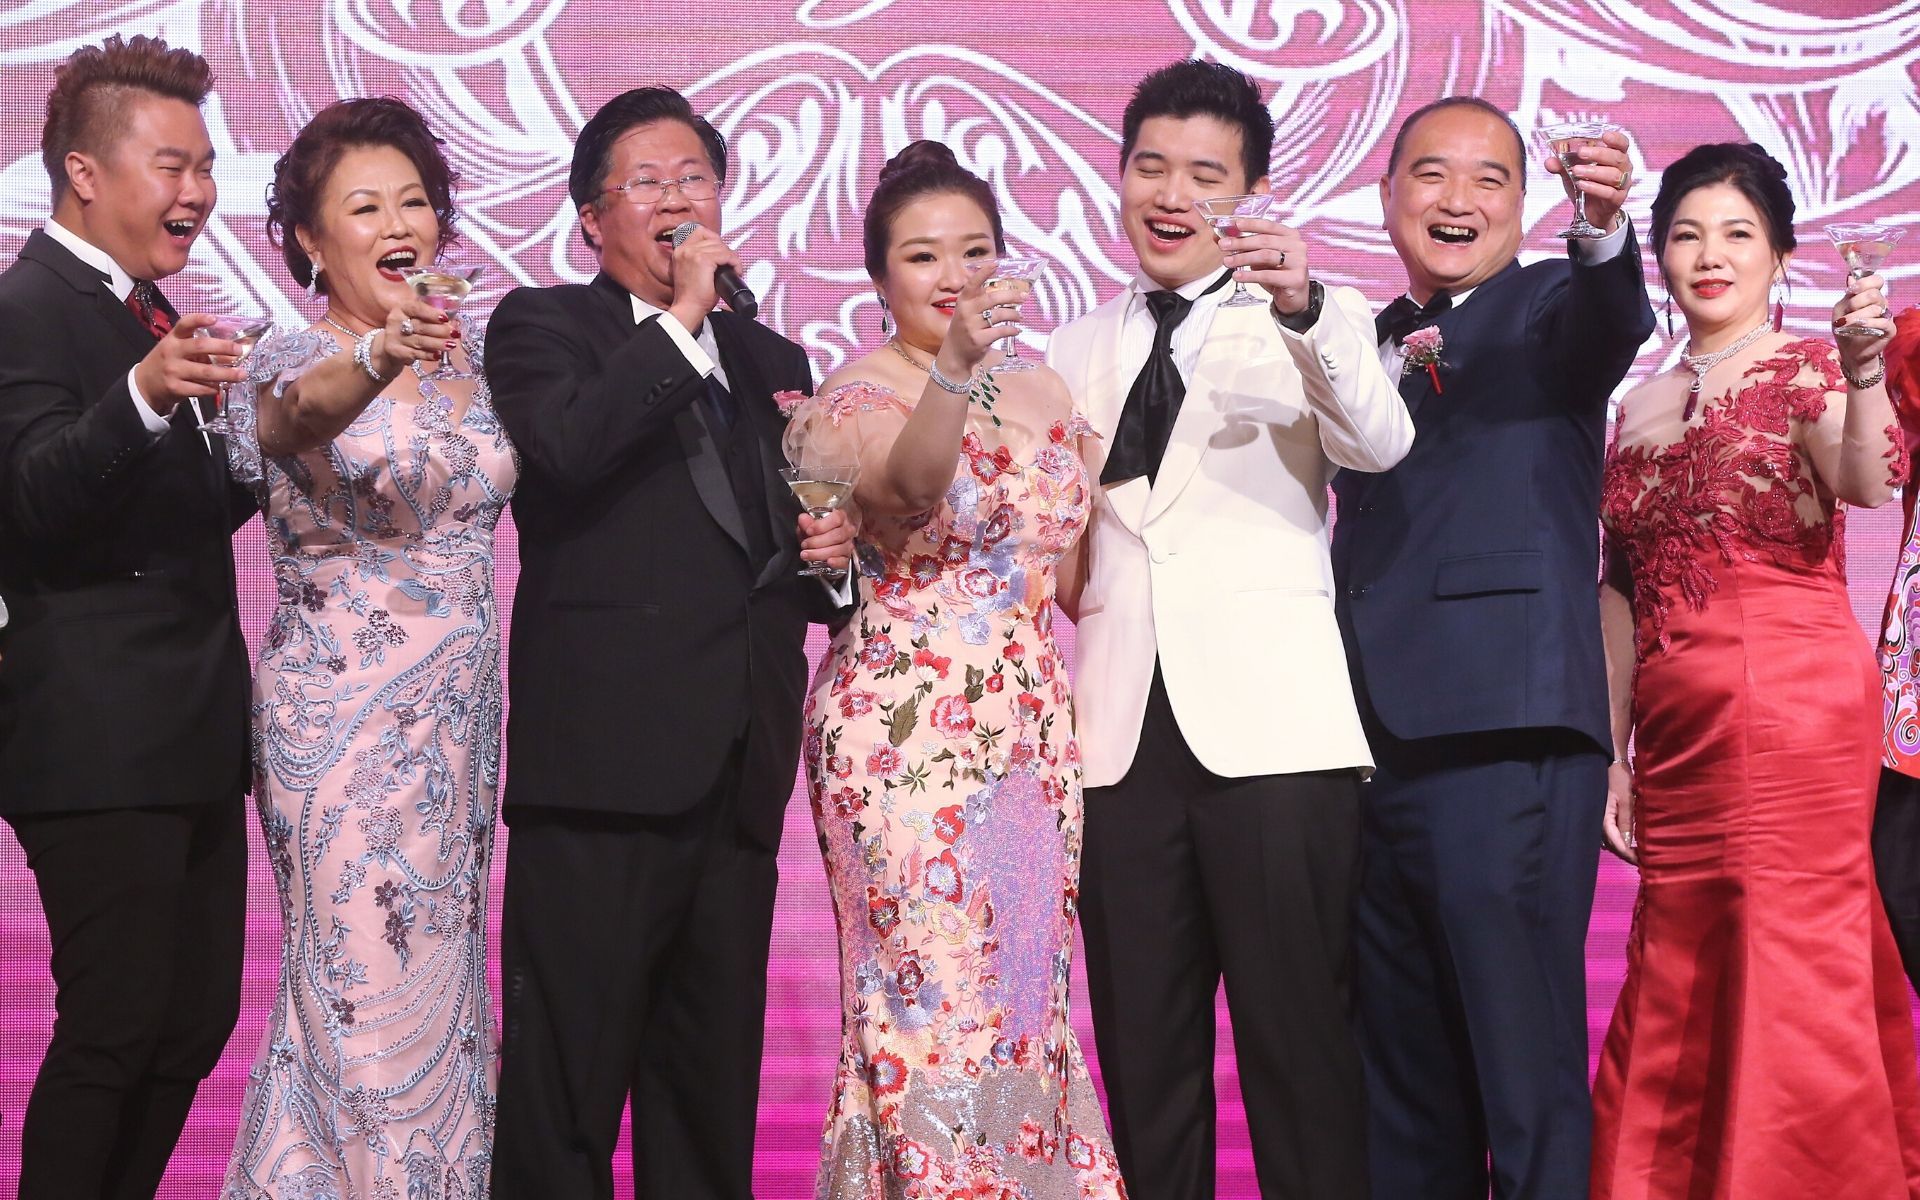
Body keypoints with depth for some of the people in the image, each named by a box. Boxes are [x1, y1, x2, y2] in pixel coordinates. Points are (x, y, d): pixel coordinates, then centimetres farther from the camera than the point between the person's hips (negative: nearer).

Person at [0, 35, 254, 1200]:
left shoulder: (151, 317, 17)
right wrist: (142, 395, -40)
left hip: (189, 739, 9)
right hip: (98, 741, -9)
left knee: (198, 1019, 12)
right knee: (114, 1025, -6)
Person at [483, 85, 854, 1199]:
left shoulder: (770, 359, 21)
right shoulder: (542, 324, 4)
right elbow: (566, 449, -19)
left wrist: (830, 555, 8)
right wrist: (684, 317, -13)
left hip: (740, 770, 6)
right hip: (603, 761, -6)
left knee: (714, 1086, 10)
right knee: (568, 1078, -5)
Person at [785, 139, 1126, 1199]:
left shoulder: (1045, 393, 11)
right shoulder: (859, 393, -6)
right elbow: (903, 487, -29)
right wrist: (955, 367, -44)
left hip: (1032, 737, 6)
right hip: (908, 740, -5)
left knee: (1026, 991, 9)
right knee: (933, 998, -6)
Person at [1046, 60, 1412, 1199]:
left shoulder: (1306, 323, 4)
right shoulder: (1080, 349, 17)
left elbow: (1379, 446, -16)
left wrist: (1308, 309, -31)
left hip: (1270, 725, -4)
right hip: (1125, 730, 4)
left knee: (1300, 1039, -6)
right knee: (1143, 1049, 7)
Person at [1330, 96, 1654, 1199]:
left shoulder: (1548, 309, 3)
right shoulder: (1367, 347, 19)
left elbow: (1613, 322, -19)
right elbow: (1359, 527, 16)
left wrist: (1604, 228, -42)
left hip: (1503, 741, -6)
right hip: (1374, 753, 6)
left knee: (1527, 1073, -6)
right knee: (1403, 1088, 13)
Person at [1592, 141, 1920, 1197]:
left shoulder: (1807, 369, 1)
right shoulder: (1639, 408, 16)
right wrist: (1611, 755, 11)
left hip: (1795, 705, -5)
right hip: (1674, 723, 5)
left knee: (1793, 967, -6)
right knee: (1678, 989, 6)